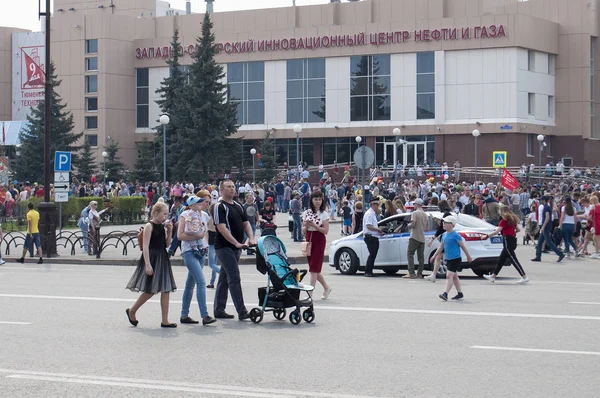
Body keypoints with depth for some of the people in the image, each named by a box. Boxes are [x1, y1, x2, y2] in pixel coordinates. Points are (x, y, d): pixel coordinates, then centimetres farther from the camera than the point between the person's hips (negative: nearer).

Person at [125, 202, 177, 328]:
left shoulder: (162, 227, 11)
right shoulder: (149, 226, -11)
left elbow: (167, 244, 12)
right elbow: (145, 246, -16)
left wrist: (169, 231, -1)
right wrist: (147, 264, -22)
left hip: (162, 259, 8)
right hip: (152, 259, -8)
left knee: (166, 290, 2)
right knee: (150, 291, -3)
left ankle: (165, 321, 3)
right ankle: (131, 311, 18)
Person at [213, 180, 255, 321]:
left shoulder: (238, 206, 15)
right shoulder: (220, 207, -11)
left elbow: (246, 223, 16)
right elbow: (221, 228, -19)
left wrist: (251, 239, -2)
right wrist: (236, 243, -24)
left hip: (237, 247, 8)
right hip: (224, 247, -8)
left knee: (224, 279, 13)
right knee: (234, 278, -12)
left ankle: (219, 310, 19)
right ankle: (241, 312, -14)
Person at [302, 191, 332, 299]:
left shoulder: (324, 214, -3)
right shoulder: (307, 213, 9)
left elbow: (326, 231, -10)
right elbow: (303, 230, 11)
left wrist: (314, 225, -19)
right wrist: (306, 226, -11)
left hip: (319, 240, -5)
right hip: (309, 240, 5)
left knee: (314, 267, -9)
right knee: (314, 268, 10)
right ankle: (326, 287, 27)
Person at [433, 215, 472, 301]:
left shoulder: (455, 235, -13)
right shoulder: (444, 235, 9)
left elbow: (463, 246, -8)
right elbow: (441, 247, 17)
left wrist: (468, 256, -2)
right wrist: (434, 256, 13)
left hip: (455, 259, -8)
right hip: (448, 259, 8)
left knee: (449, 275, -16)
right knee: (454, 276, 15)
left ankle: (445, 294, -22)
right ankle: (460, 293, 25)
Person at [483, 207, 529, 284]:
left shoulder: (504, 221, -13)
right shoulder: (513, 219, 12)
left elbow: (496, 231, -19)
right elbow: (518, 229, 17)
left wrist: (487, 236, -13)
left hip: (508, 241, -9)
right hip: (513, 240, 9)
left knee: (513, 260, -7)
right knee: (501, 260, 15)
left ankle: (524, 277, -10)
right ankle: (493, 276, 22)